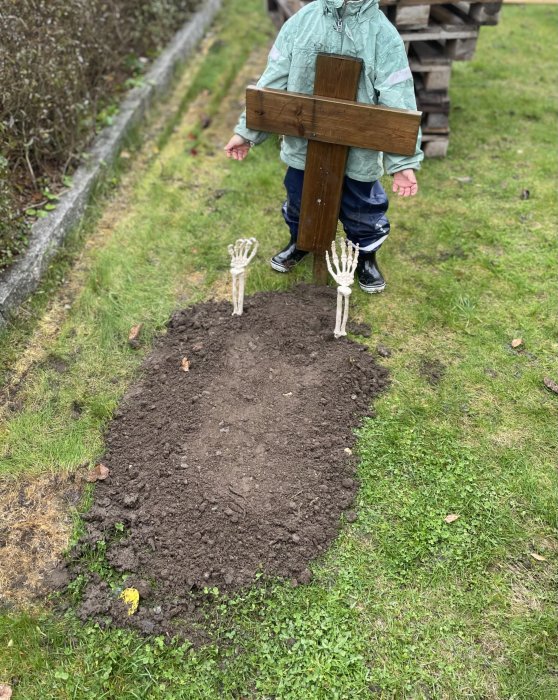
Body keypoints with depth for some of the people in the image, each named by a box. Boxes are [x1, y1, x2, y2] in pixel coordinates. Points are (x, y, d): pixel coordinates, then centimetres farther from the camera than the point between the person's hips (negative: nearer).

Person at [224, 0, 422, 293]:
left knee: (361, 208, 13)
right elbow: (273, 79, -1)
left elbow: (397, 100, -13)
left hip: (358, 149, -2)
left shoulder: (383, 34, -10)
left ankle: (366, 254, 41)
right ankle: (299, 241, 50)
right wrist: (247, 131, -2)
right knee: (299, 200, 20)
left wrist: (403, 161, -19)